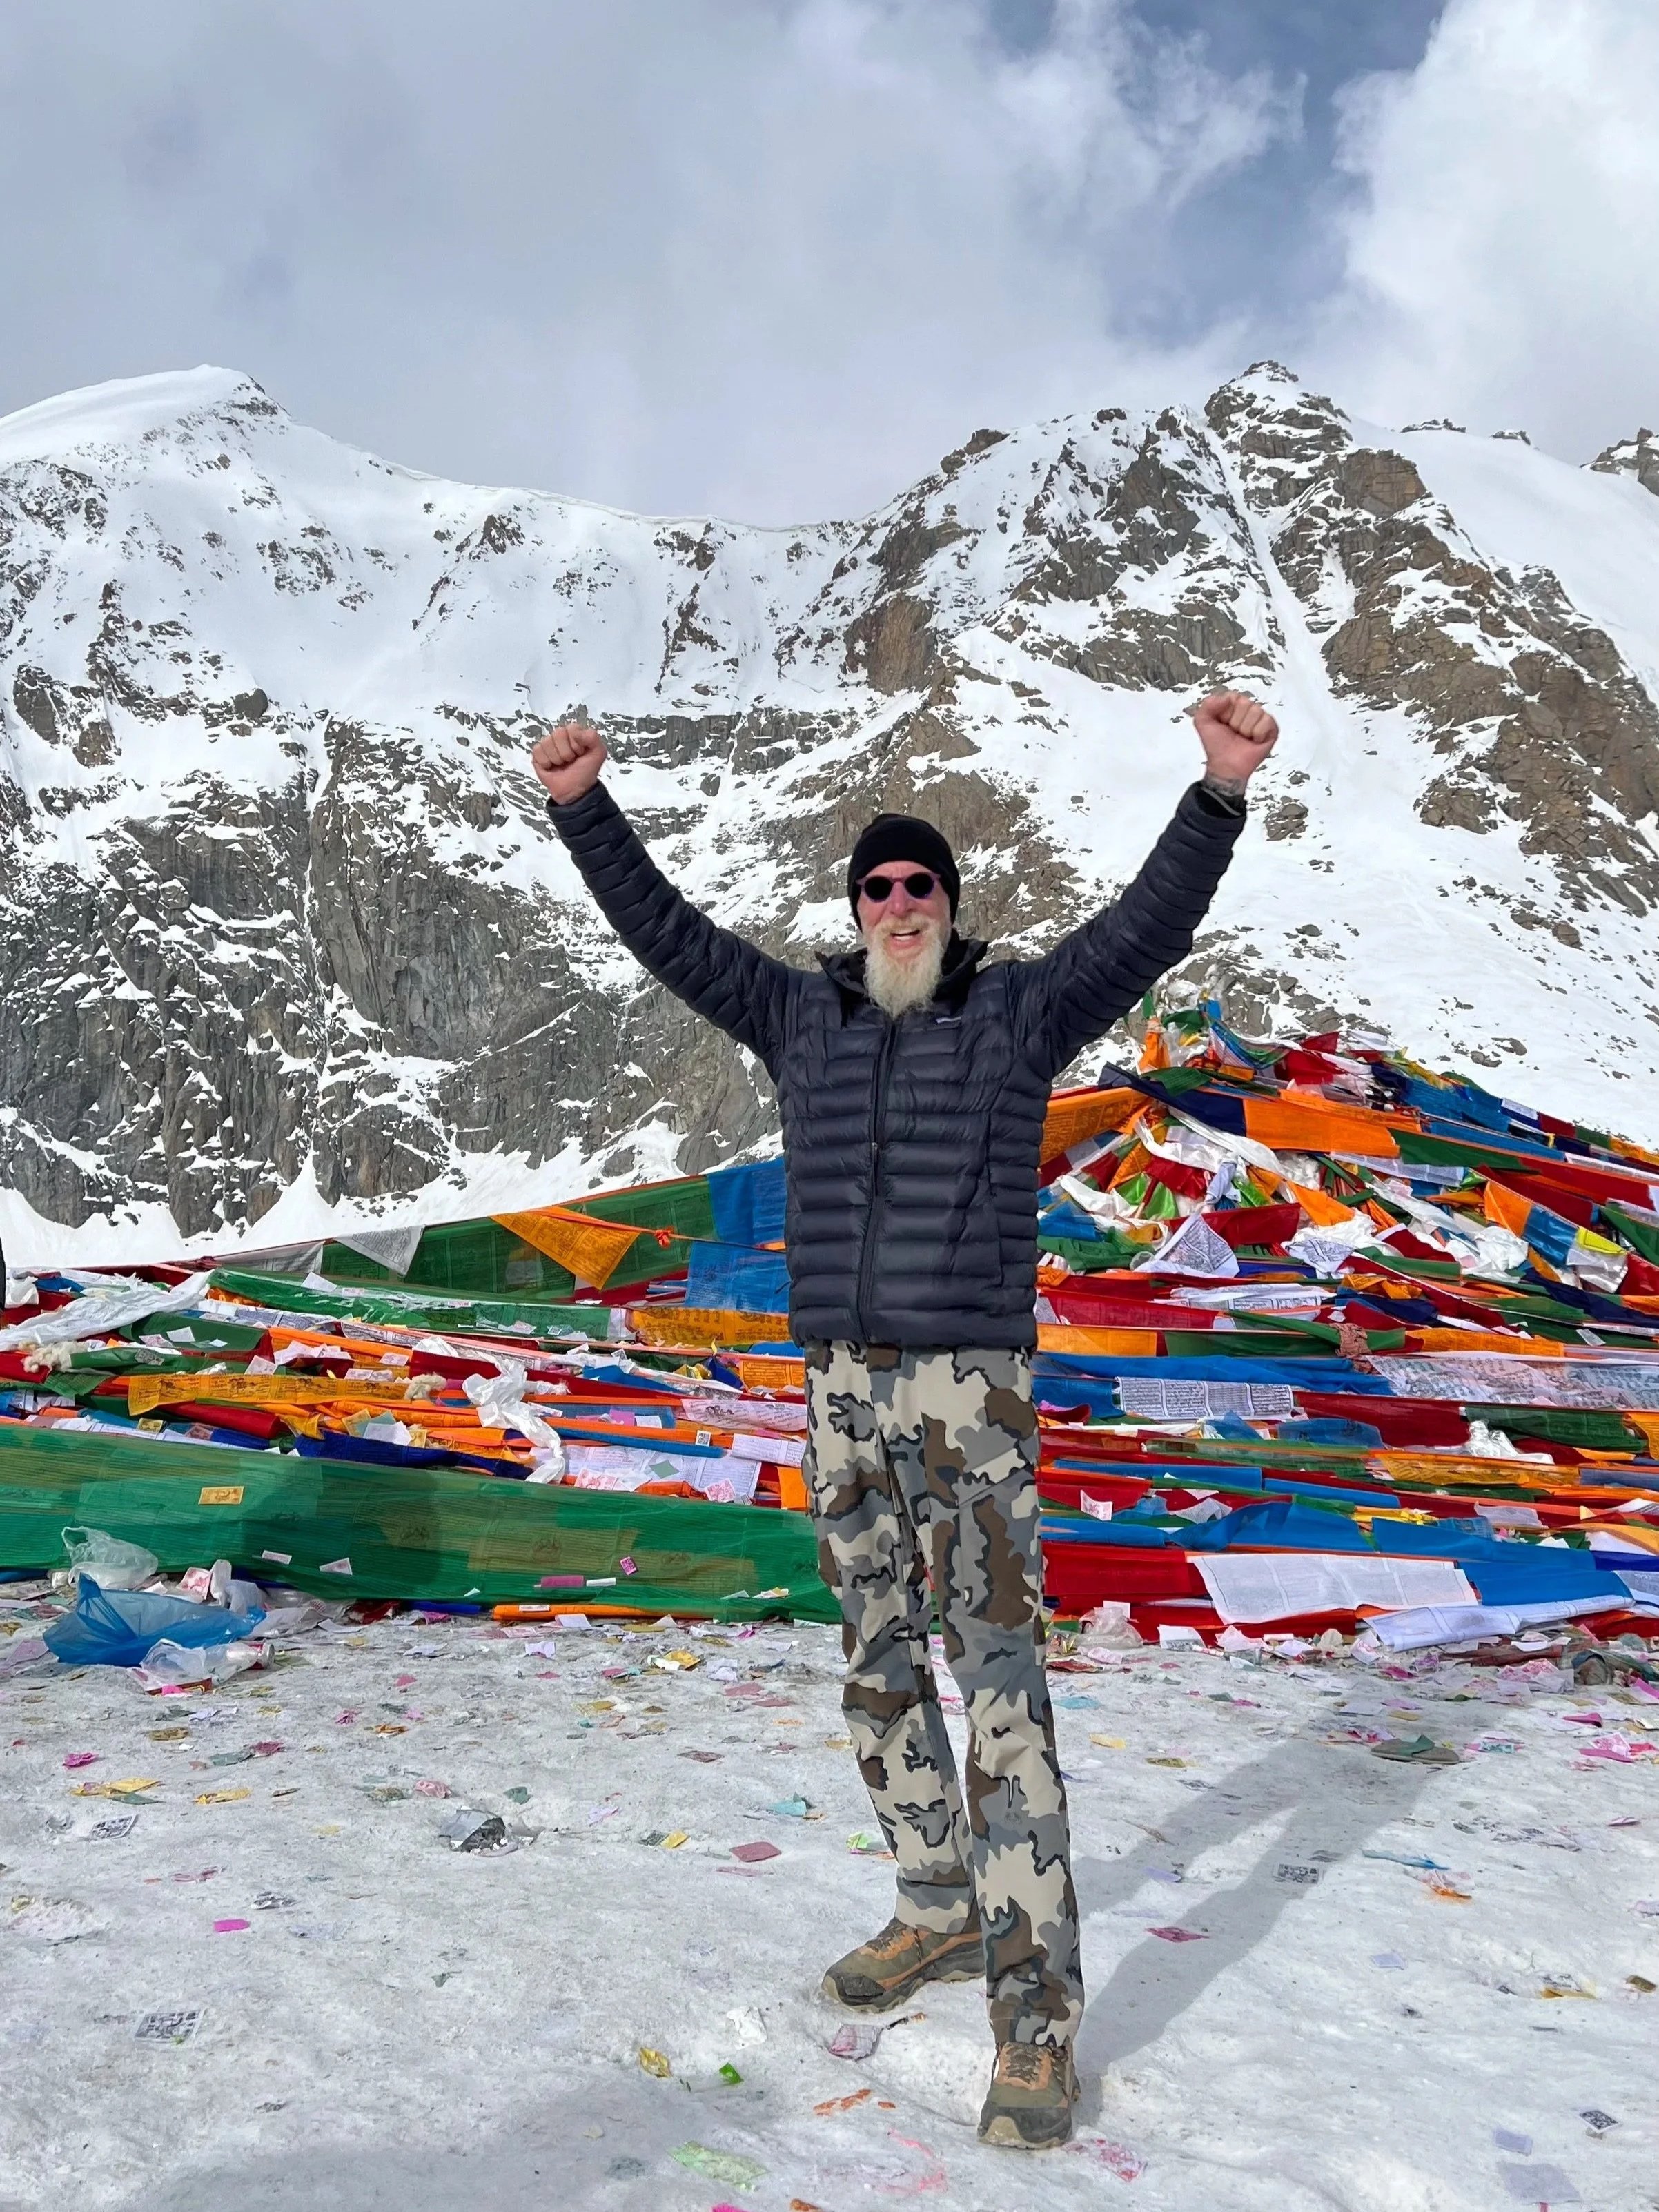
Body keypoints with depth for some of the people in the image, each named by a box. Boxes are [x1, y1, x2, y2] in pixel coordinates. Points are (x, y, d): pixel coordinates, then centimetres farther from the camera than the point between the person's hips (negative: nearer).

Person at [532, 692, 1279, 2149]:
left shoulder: (1021, 1009, 2)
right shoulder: (801, 1011, 11)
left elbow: (1152, 927, -8)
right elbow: (667, 933, 11)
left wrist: (1222, 792, -21)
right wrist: (584, 809, 4)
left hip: (971, 1385, -4)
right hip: (841, 1386, 5)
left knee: (1000, 1682, -8)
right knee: (881, 1669, 13)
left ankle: (1036, 2017, -1)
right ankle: (939, 1911, 31)